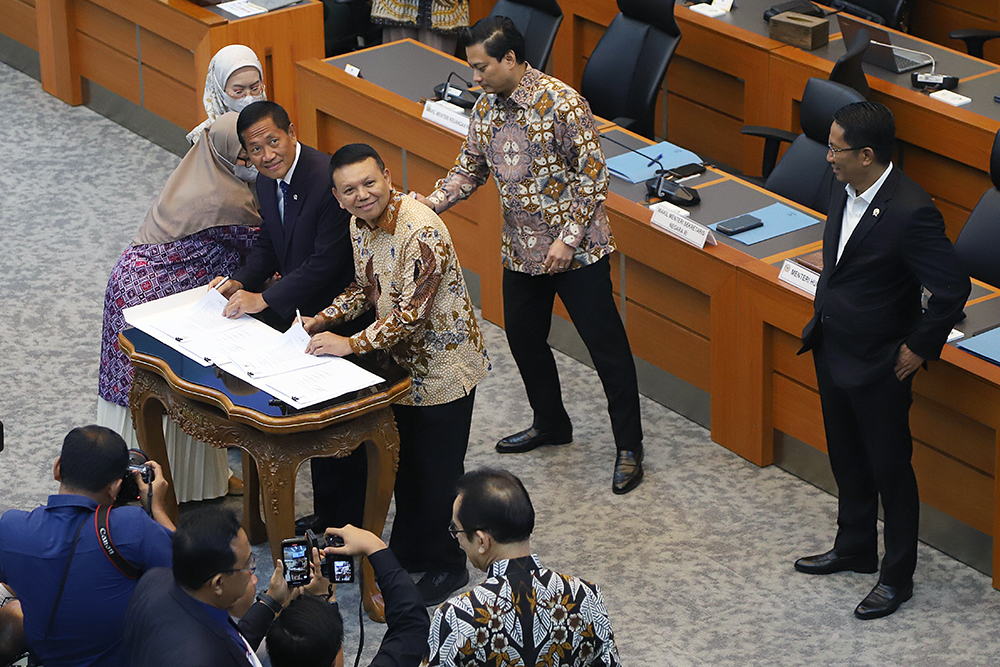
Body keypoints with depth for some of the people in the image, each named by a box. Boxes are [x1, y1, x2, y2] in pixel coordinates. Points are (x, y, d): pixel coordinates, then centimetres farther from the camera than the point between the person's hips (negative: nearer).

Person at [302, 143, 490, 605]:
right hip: (402, 363, 8)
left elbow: (411, 312, -30)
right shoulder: (360, 224, -2)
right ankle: (407, 550, 38)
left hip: (443, 367, -8)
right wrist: (322, 321, 0)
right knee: (405, 463, 21)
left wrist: (352, 345, -29)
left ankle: (446, 566, 21)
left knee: (438, 472, 4)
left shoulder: (422, 233, -30)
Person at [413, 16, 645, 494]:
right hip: (522, 252, 7)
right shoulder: (486, 108, 2)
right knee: (523, 338, 18)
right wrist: (431, 203, -7)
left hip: (575, 250, -7)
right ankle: (550, 423, 40)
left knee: (605, 344, -1)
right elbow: (469, 170, 11)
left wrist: (568, 239, -20)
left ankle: (628, 447, 9)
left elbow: (593, 175, -17)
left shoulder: (562, 104, -19)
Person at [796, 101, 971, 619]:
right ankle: (855, 548, 44)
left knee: (890, 469, 9)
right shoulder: (847, 192, -4)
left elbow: (953, 289, -24)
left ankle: (897, 576, 24)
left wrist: (920, 348, -16)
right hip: (832, 352, 8)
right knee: (847, 459, 24)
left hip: (878, 365, -8)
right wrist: (825, 314, 13)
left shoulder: (910, 213, -29)